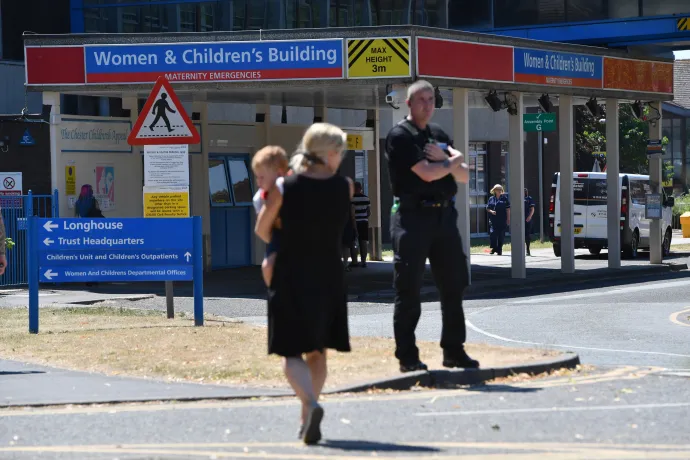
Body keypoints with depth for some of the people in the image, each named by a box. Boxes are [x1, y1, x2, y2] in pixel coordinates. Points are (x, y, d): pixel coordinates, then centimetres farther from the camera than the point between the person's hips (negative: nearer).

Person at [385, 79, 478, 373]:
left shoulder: (440, 136, 18)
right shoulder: (400, 136, -5)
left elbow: (464, 176, 13)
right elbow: (427, 172, -16)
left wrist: (444, 159, -7)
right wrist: (454, 161, 1)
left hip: (444, 215, 7)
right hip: (412, 216, -7)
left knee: (454, 284, 8)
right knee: (409, 290, -3)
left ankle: (453, 351, 17)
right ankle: (407, 357, 2)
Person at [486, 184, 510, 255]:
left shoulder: (504, 198, 4)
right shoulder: (491, 199, 9)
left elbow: (508, 209, 3)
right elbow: (487, 208, 13)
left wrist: (508, 219, -2)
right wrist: (491, 211, -9)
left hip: (502, 220, -1)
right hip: (493, 220, 1)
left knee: (501, 235, 3)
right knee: (492, 233, -12)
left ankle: (499, 250, 13)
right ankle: (493, 248, 0)